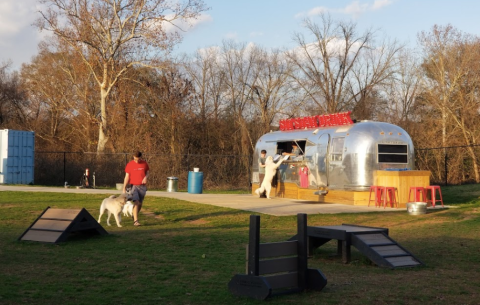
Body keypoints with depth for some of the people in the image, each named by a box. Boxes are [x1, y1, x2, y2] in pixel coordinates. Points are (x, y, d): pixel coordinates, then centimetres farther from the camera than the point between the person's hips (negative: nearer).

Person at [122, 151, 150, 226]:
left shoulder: (144, 163, 3)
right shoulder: (129, 164, -3)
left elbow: (147, 172, 10)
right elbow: (127, 176, -2)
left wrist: (146, 177, -14)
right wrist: (124, 188, -5)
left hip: (143, 186, 3)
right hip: (134, 186, -3)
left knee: (140, 203, 7)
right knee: (136, 202, -17)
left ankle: (134, 216, 29)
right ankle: (135, 220, -20)